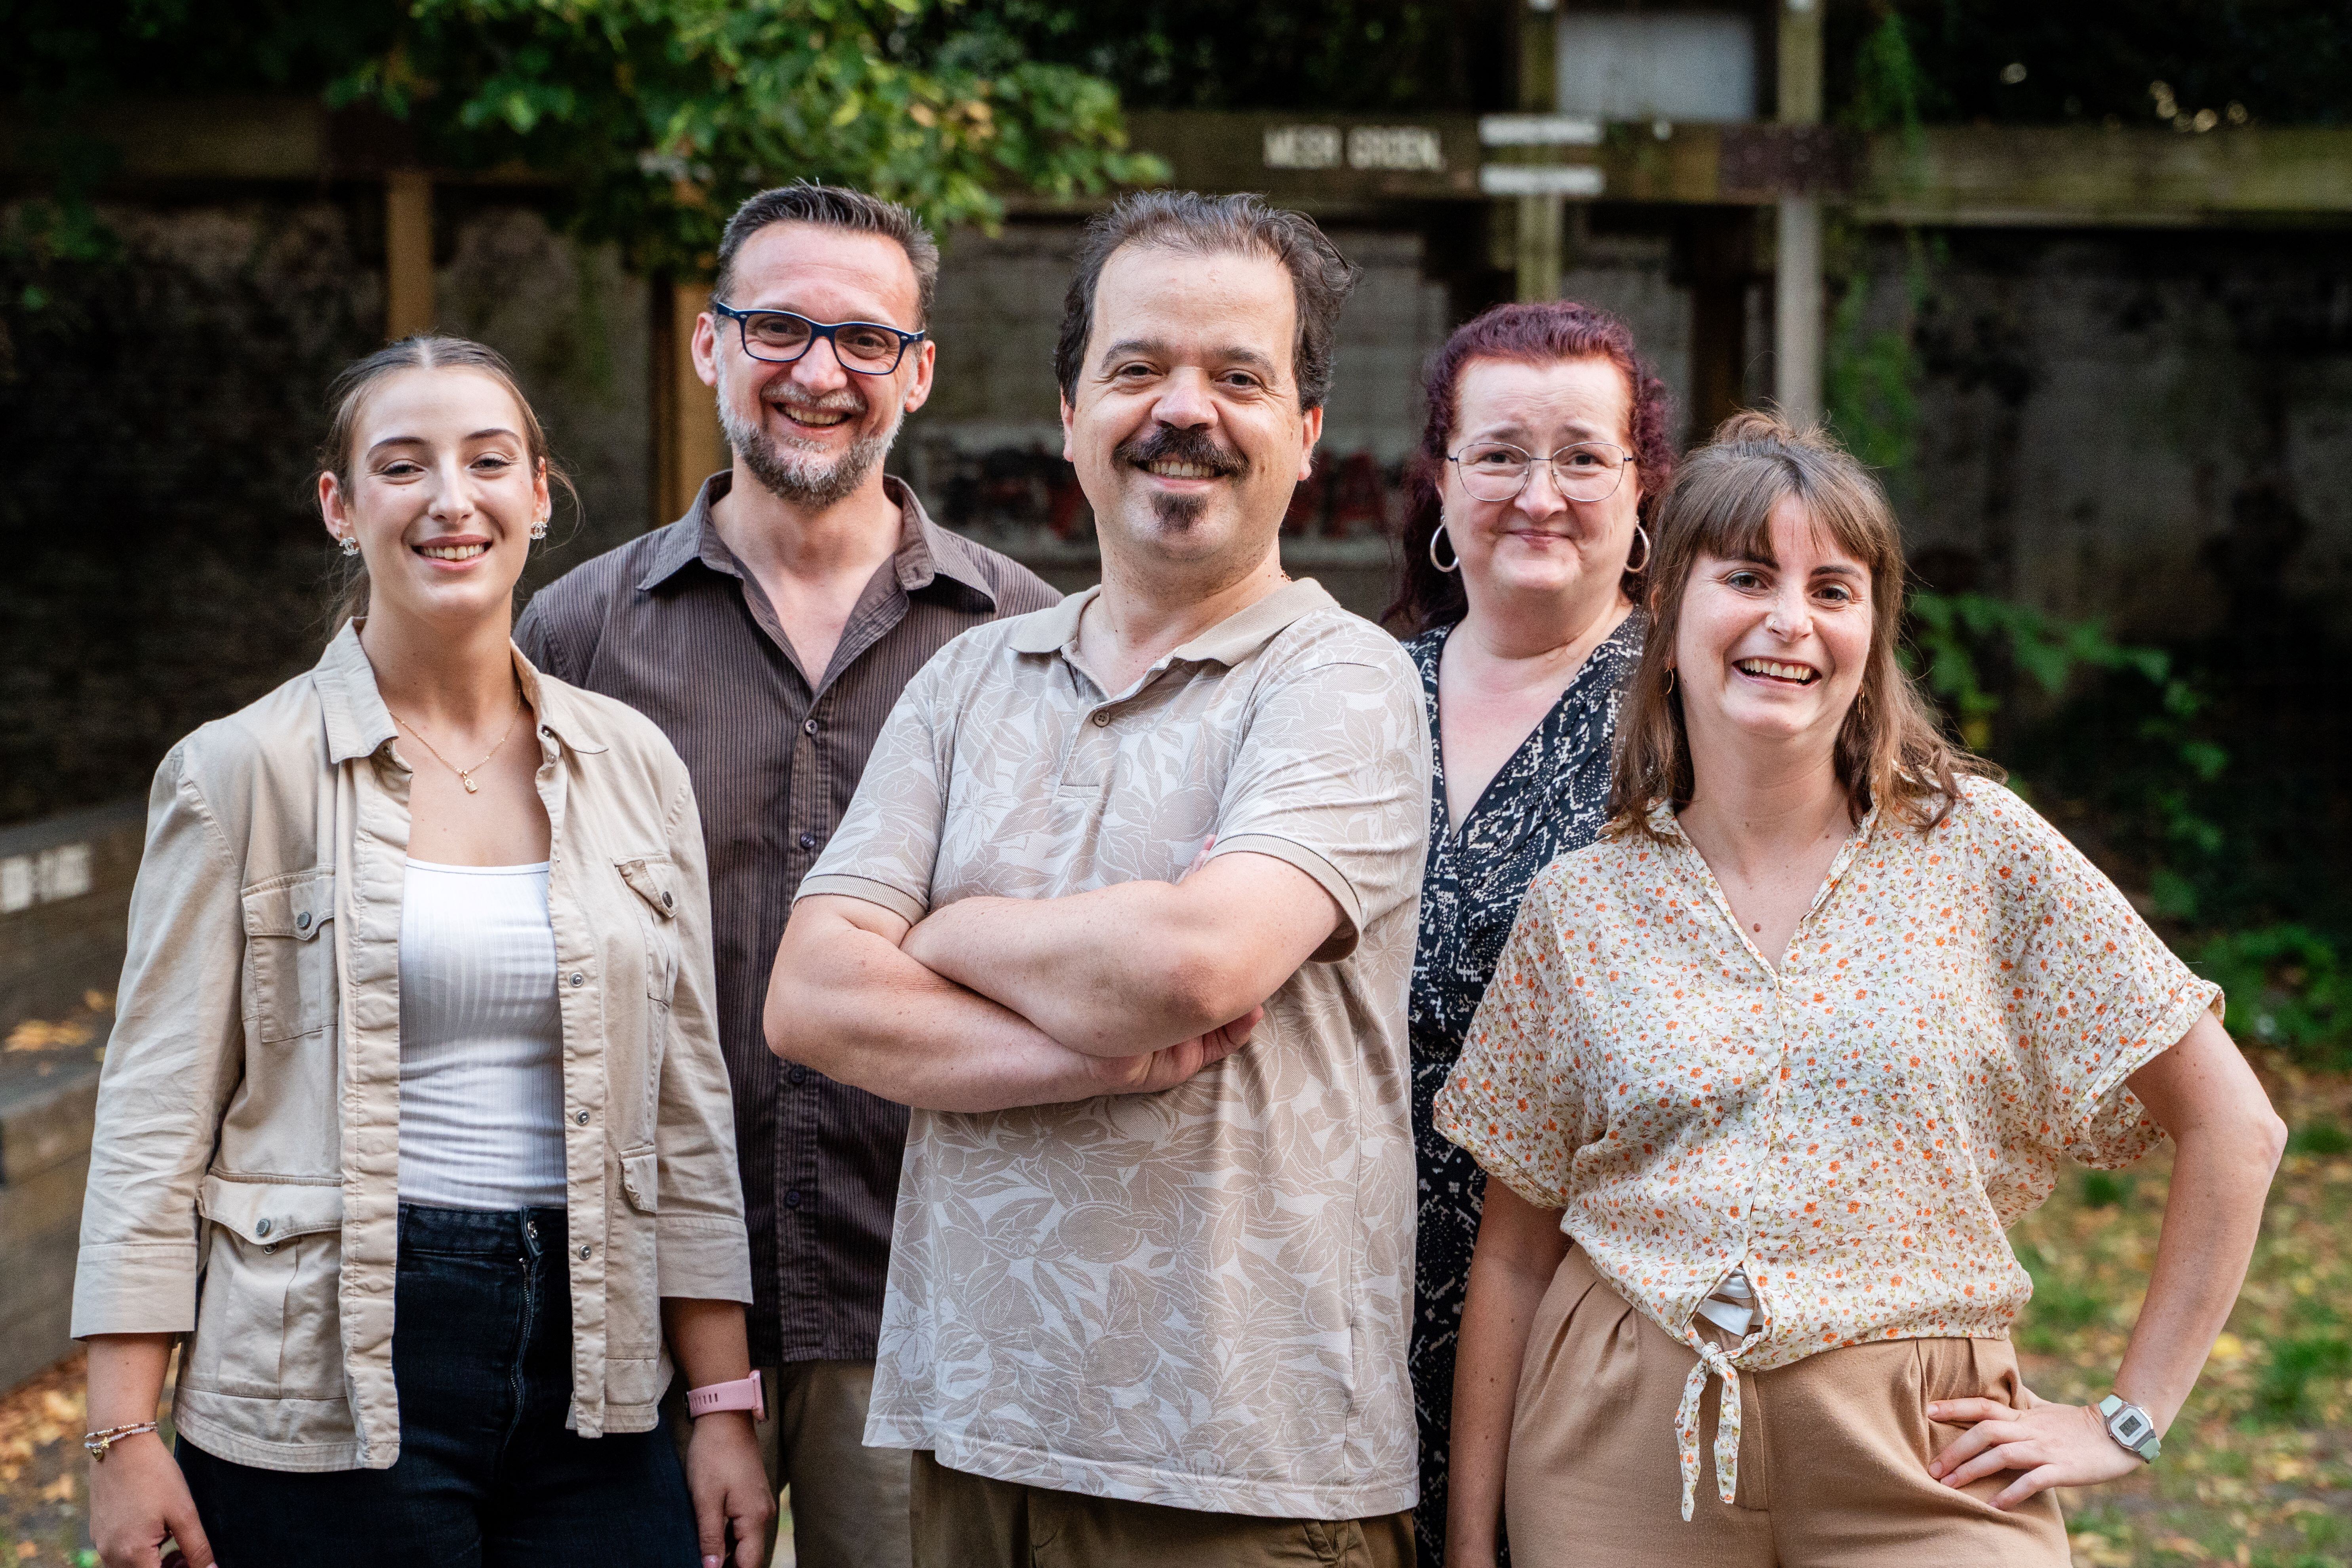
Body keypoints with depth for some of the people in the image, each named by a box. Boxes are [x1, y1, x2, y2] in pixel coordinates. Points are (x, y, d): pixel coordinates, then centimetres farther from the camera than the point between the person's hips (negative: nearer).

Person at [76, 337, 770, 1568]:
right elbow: (155, 1115, -3)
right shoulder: (242, 772, -2)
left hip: (583, 1364, 3)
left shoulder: (630, 766, 7)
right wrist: (123, 1434, -8)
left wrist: (726, 1407, 7)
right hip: (329, 1398, -3)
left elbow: (686, 1105, 10)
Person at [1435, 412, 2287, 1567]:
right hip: (1622, 1464, 1)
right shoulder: (1580, 907, 3)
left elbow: (2233, 1127, 2)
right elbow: (1514, 1253, 8)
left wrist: (2127, 1419, -1)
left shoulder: (1982, 852, -2)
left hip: (1914, 1468, -1)